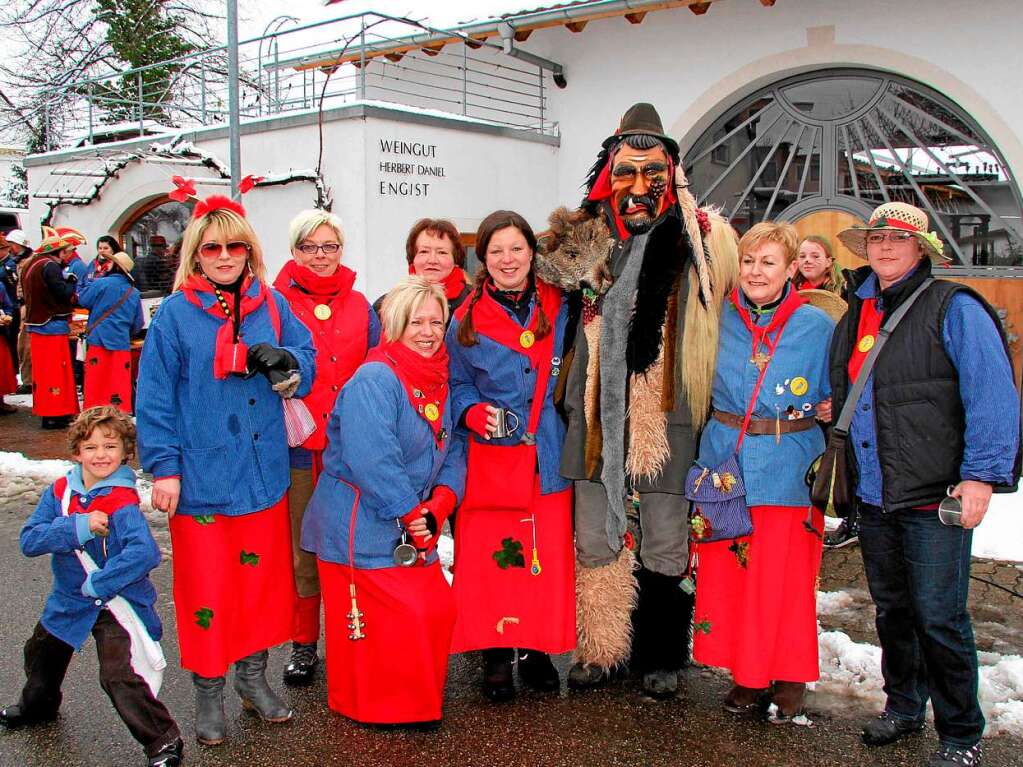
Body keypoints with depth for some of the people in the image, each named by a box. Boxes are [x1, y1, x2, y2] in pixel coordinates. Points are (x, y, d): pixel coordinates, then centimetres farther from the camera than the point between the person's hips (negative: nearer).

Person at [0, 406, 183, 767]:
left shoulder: (122, 504, -23)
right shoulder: (59, 491, -5)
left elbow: (145, 552, -38)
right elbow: (29, 540, -14)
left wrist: (97, 585, -31)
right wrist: (77, 527, -28)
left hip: (116, 604, -7)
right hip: (68, 600, 8)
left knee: (119, 676, -19)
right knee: (40, 654, 29)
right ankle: (38, 706, 61)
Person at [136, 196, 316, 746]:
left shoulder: (271, 304, 4)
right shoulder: (176, 313, -5)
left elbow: (307, 361, 8)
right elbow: (155, 395, -5)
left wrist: (285, 361, -15)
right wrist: (163, 467, -9)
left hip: (262, 472, 3)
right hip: (200, 475, -3)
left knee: (264, 575, 13)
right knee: (205, 584, 4)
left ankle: (253, 675, 32)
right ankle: (208, 690, 22)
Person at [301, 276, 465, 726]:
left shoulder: (440, 383, 9)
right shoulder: (374, 380, -18)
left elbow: (453, 453, 7)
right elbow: (371, 460, -28)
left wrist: (437, 507, -9)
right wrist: (412, 514, -20)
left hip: (415, 528, 8)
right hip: (361, 529, -8)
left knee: (437, 611, 8)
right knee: (401, 620, -6)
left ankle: (419, 700, 30)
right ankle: (376, 707, 17)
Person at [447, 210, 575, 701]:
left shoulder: (559, 309, 6)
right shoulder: (466, 321, 4)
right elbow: (456, 385, 8)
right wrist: (472, 413, -8)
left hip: (547, 458, 1)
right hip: (490, 462, -1)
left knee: (549, 558, 2)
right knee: (490, 559, -2)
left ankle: (537, 651, 20)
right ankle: (496, 655, 14)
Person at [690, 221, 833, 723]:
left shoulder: (816, 326, -2)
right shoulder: (718, 320, 3)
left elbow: (836, 400, 7)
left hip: (788, 471, -2)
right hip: (724, 464, 2)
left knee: (786, 578, 3)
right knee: (727, 574, 6)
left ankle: (789, 680, 22)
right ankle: (748, 674, 23)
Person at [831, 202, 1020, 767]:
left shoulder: (953, 308, -6)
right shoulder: (856, 314, 14)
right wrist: (838, 463, 17)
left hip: (935, 498, -6)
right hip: (873, 494, 6)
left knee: (939, 618, -1)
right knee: (891, 609, 17)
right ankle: (902, 706, 35)